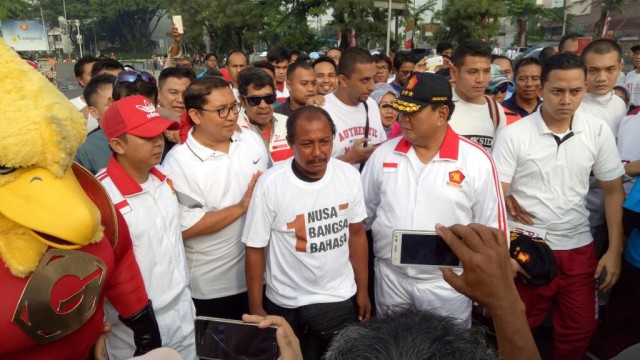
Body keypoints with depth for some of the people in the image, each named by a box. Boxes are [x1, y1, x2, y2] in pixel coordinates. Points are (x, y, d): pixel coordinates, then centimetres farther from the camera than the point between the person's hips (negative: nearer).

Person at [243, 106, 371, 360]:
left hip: (341, 300, 3)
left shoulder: (349, 176, -9)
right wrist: (255, 308, -6)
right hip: (287, 306, -2)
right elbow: (255, 248, -11)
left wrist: (363, 290, 6)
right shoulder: (270, 184, -19)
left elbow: (356, 234, 1)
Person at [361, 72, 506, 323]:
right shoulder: (383, 154, -3)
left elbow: (492, 228, -5)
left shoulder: (476, 160, -11)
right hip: (390, 280, 3)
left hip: (447, 284, -2)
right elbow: (362, 212, 8)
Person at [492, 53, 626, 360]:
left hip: (579, 247, 3)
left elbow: (613, 191, 4)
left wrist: (614, 250, 0)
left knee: (581, 329, 18)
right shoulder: (514, 134, -13)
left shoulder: (599, 132, -3)